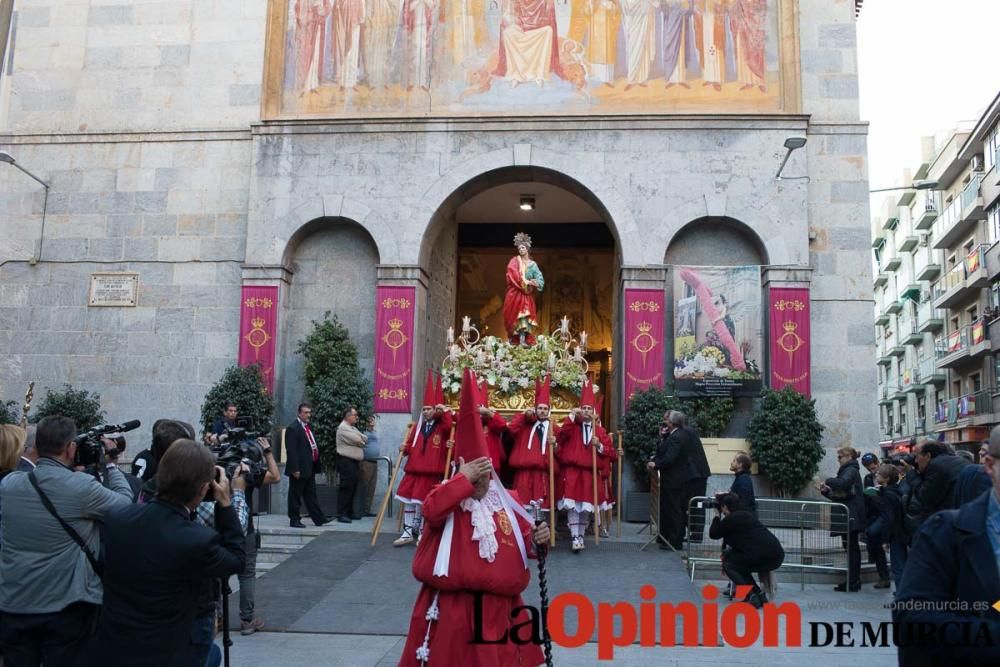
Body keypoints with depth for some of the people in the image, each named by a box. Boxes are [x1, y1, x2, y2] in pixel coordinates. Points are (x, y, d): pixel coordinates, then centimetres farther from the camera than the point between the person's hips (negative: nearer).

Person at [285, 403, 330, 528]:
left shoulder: (308, 427, 14)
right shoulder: (293, 428, -13)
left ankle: (319, 519, 18)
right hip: (299, 469, -9)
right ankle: (294, 520, 10)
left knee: (311, 495, 14)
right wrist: (295, 469, -21)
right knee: (295, 495, 2)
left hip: (310, 468, 9)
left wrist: (316, 465, 14)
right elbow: (291, 450, -18)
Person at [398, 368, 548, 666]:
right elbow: (431, 510, -29)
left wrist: (537, 539, -13)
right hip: (451, 603, -3)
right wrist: (463, 479, -28)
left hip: (498, 604, 4)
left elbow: (523, 539, 9)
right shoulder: (449, 496, -6)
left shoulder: (507, 501, 5)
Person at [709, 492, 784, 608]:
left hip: (762, 557, -8)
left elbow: (713, 534, 13)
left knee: (728, 564, 12)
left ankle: (752, 595, -1)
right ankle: (760, 594, 22)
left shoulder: (729, 519, 0)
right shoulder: (746, 515, 23)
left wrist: (717, 516, 25)